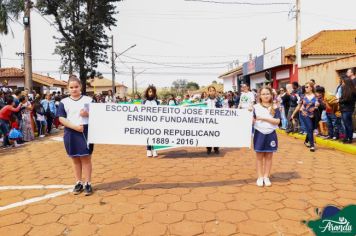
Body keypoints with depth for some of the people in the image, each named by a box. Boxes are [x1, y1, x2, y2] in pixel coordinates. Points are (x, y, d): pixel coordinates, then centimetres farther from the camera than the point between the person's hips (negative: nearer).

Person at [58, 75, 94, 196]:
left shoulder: (88, 100, 3)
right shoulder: (64, 102, 5)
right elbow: (61, 118, -2)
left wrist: (87, 114, -16)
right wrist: (75, 126, -14)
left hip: (86, 132, -2)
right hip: (71, 133, 2)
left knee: (86, 158, 1)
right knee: (75, 159, 10)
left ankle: (88, 184, 10)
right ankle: (79, 183, 21)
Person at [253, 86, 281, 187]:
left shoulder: (274, 108, 0)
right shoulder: (256, 107, -1)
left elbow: (277, 121, -10)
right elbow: (253, 121, -2)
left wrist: (264, 118, -19)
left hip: (270, 134, 1)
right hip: (259, 134, -1)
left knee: (269, 157, 8)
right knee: (259, 156, 6)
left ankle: (266, 177, 18)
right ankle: (260, 177, 15)